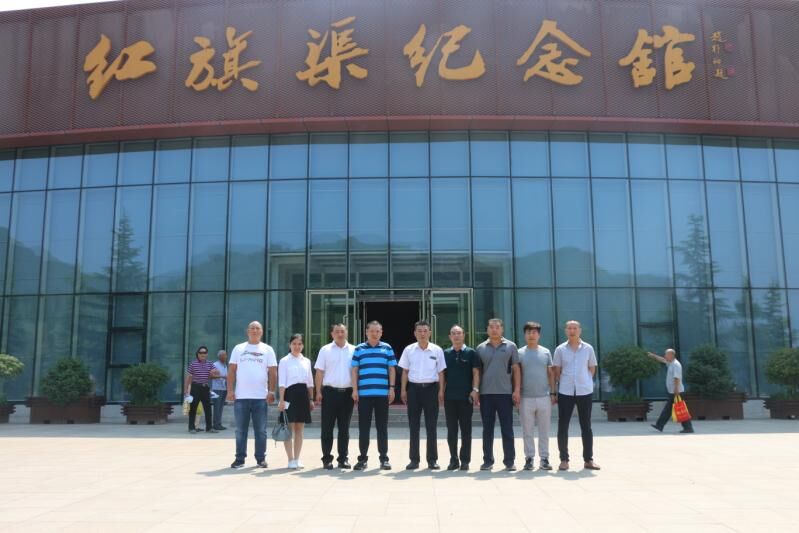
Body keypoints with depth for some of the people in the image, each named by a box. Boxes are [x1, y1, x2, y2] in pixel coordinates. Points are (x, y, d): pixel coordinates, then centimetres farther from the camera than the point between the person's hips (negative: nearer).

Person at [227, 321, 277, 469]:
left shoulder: (267, 349, 7)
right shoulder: (238, 349, 9)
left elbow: (272, 372, 3)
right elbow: (231, 371, 6)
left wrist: (271, 391, -7)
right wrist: (230, 390, -3)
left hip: (261, 397, -1)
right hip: (241, 396, 1)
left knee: (260, 430, 5)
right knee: (240, 430, 6)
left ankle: (261, 459, 13)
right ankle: (239, 459, 14)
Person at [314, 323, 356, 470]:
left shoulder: (353, 350, 7)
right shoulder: (325, 350, 4)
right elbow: (319, 372, 2)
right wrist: (318, 392, -4)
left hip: (347, 393, 1)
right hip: (330, 391, -1)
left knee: (344, 428, 8)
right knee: (327, 427, 2)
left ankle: (343, 458, 16)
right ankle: (327, 459, 10)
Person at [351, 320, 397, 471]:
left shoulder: (387, 348, 9)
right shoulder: (359, 349, 8)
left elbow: (391, 369, 10)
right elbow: (354, 370, 6)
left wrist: (392, 388, 2)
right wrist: (355, 390, -1)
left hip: (382, 394, 0)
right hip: (364, 394, 0)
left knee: (382, 427, 5)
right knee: (363, 427, 4)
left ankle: (384, 458, 12)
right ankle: (362, 458, 11)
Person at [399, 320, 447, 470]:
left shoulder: (437, 350, 2)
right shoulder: (409, 350, 4)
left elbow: (440, 372, 5)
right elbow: (405, 371, 8)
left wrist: (441, 390, -2)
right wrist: (403, 390, 3)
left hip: (431, 388, -1)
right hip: (414, 388, 1)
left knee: (431, 426, 3)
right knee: (413, 425, 5)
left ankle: (432, 459, 11)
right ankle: (414, 459, 12)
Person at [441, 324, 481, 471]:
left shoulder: (470, 353, 2)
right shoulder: (445, 353, 10)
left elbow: (476, 372, -1)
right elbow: (442, 375, 12)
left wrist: (475, 390, -11)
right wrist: (441, 392, 5)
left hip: (466, 397, -2)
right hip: (449, 397, 3)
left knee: (466, 430, 2)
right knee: (451, 430, 6)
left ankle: (465, 460, 9)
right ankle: (453, 460, 14)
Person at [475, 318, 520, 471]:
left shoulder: (510, 347, 4)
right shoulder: (481, 348, 6)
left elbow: (516, 369, 4)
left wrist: (517, 390, -4)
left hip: (505, 393, -1)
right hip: (486, 394, 1)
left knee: (507, 429, 3)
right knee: (487, 429, 7)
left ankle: (509, 461, 10)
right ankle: (487, 460, 16)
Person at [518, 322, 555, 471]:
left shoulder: (546, 352, 7)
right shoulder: (520, 353, 3)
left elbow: (551, 374, 9)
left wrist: (553, 393, 3)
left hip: (544, 397, 1)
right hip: (526, 398, -1)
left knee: (544, 430, 6)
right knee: (527, 431, 5)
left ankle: (544, 458, 13)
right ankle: (529, 458, 13)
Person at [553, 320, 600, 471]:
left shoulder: (588, 348, 3)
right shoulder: (560, 349, 2)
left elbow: (592, 368, 11)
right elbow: (556, 371, 6)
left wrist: (585, 381, 5)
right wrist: (563, 383, 1)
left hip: (585, 391, 0)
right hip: (565, 392, 0)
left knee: (586, 426, 8)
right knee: (563, 426, 0)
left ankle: (588, 459, 16)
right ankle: (564, 459, 9)